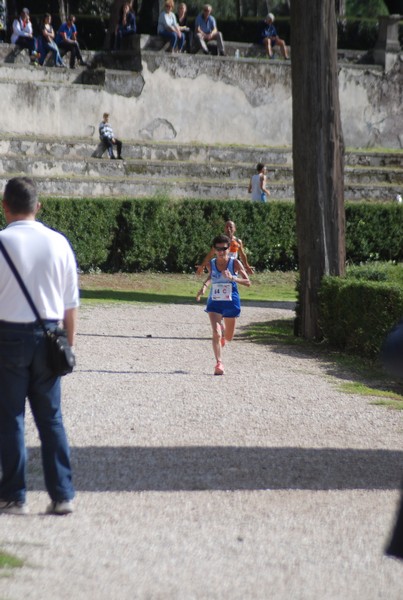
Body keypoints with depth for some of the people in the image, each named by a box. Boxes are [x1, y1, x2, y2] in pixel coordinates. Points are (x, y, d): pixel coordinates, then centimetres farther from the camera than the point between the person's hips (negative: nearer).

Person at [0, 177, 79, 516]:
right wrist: (69, 344, 14)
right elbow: (71, 303, 6)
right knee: (51, 417, 10)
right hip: (48, 335, 3)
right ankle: (62, 495, 8)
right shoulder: (59, 243, 3)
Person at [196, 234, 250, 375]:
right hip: (214, 303, 0)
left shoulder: (235, 263, -9)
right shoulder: (211, 264, -1)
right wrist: (204, 286, 4)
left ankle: (223, 335, 51)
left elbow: (248, 282, -12)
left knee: (228, 337, 13)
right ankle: (219, 363, -15)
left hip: (231, 303, 0)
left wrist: (232, 278, -26)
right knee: (216, 333, -18)